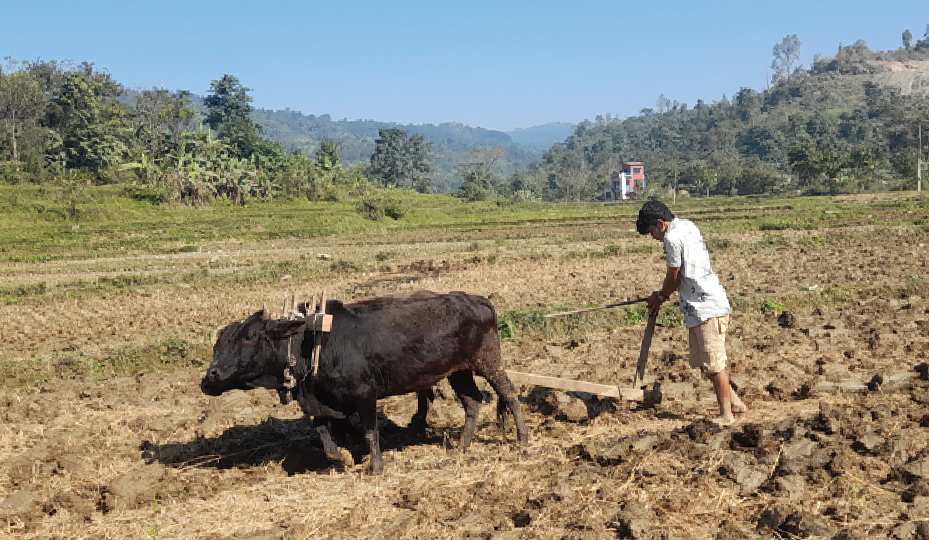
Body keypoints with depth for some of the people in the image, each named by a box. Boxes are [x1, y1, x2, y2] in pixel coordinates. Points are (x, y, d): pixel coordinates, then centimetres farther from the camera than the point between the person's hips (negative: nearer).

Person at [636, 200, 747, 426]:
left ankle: (726, 414, 1)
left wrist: (660, 297, 12)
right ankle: (734, 401, 23)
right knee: (706, 362, 15)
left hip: (706, 308, -10)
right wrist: (663, 294, 16)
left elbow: (673, 277, -6)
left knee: (714, 364, -5)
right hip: (705, 305, 10)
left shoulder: (672, 238, -15)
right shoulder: (688, 226, 14)